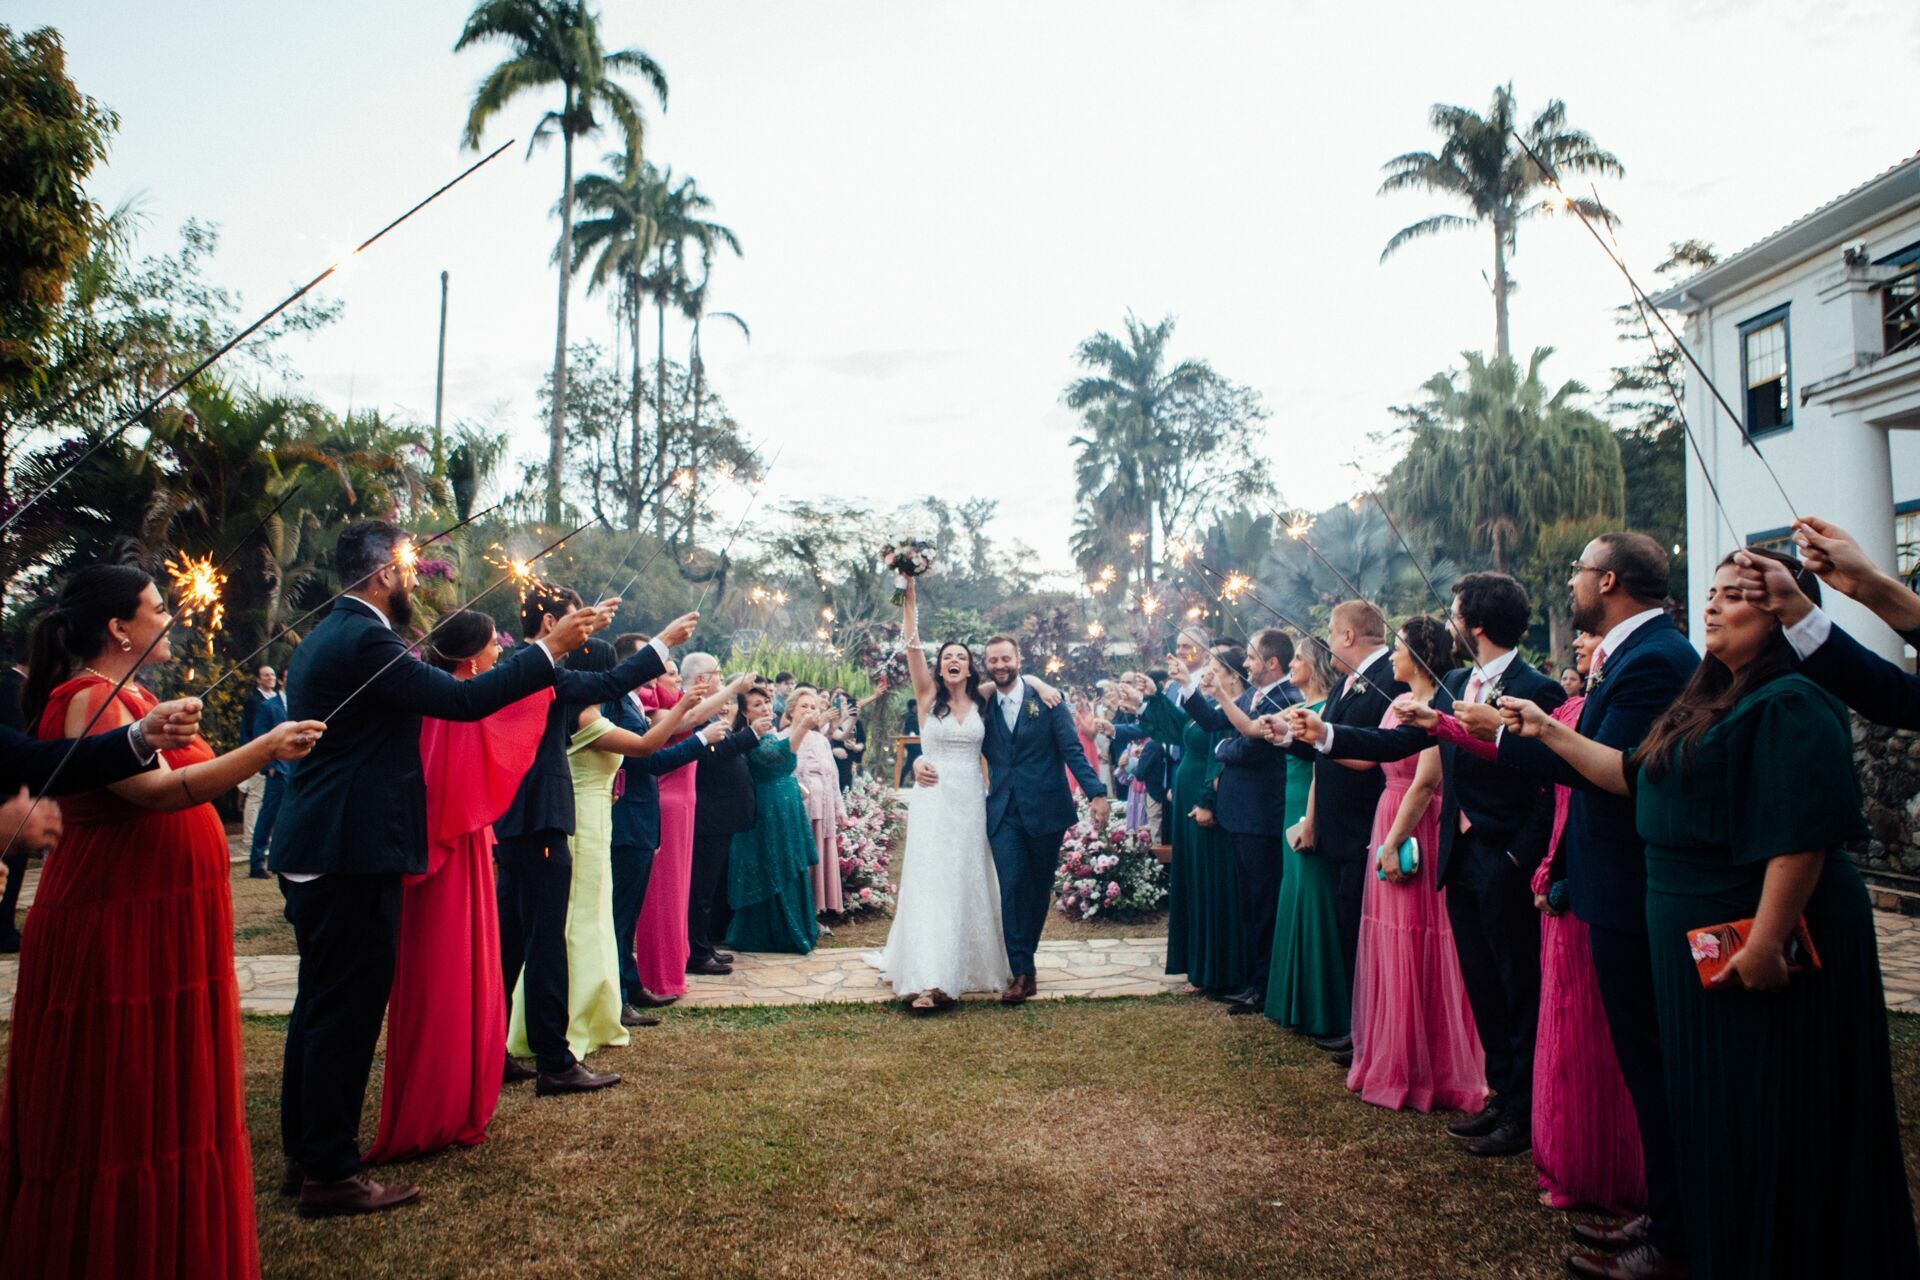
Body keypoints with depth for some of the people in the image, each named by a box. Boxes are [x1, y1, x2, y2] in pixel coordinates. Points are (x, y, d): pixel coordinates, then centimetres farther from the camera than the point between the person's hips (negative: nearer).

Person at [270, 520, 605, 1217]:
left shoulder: (324, 637, 15)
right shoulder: (364, 640, -17)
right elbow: (462, 699, -22)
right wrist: (550, 647, -16)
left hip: (315, 852, 11)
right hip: (353, 853, -11)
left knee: (321, 1005, 18)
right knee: (346, 1009, -2)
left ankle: (305, 1154, 29)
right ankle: (331, 1172, 7)